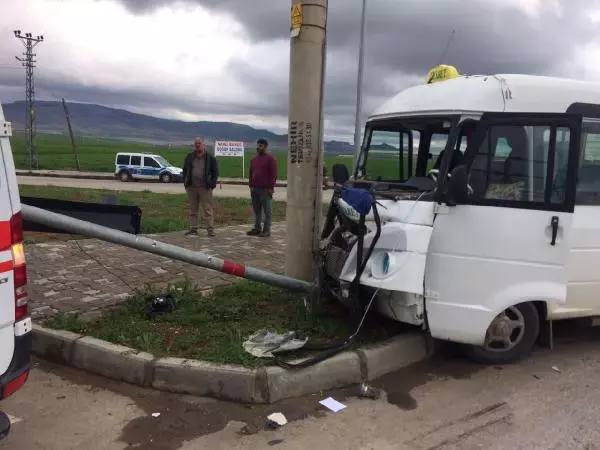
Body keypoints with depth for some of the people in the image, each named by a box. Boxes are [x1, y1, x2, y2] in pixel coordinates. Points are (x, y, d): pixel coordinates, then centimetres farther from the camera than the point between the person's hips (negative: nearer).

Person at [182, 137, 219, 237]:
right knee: (193, 210, 8)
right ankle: (193, 229, 14)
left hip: (205, 188, -4)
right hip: (191, 187, 4)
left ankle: (210, 229, -2)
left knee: (207, 209, -5)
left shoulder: (210, 158, 3)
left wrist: (212, 184, -6)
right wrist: (185, 182, 6)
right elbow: (185, 170, 18)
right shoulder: (189, 157, 12)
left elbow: (215, 172, 5)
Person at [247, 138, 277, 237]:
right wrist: (251, 186, 11)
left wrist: (271, 188, -13)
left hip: (266, 189, -6)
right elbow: (251, 173, 20)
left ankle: (266, 230, 3)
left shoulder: (270, 158, -4)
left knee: (266, 210, -1)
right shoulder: (254, 159, 16)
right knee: (256, 210, 10)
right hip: (255, 189, 7)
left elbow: (274, 174, -9)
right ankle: (257, 228, 17)